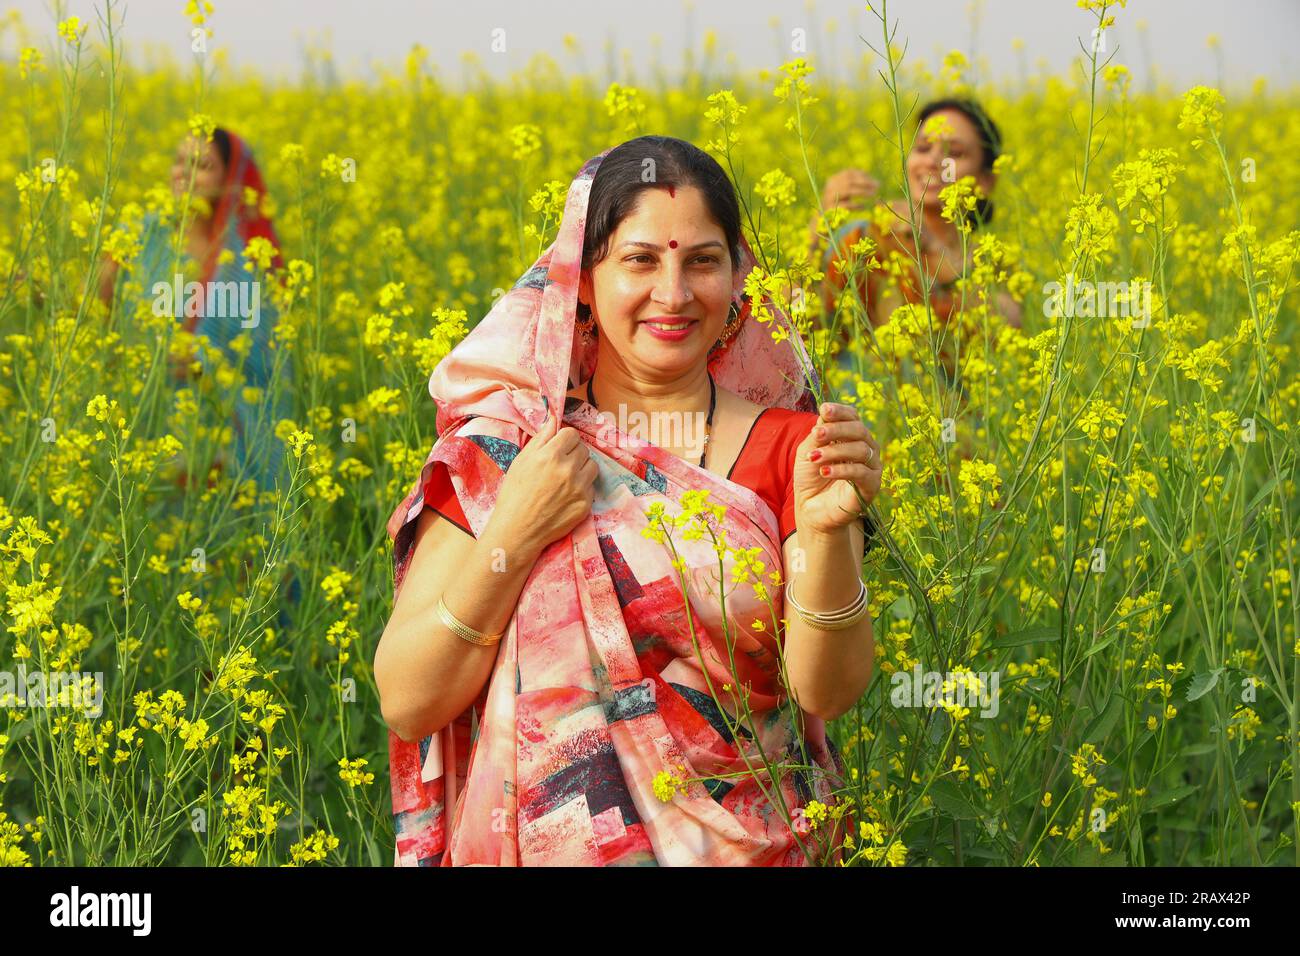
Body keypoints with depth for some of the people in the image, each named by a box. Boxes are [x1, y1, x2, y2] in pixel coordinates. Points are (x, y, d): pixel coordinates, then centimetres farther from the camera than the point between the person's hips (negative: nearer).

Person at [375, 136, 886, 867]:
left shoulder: (786, 448, 3)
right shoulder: (496, 448, 3)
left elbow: (827, 695, -6)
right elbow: (407, 705, -2)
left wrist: (827, 532, -20)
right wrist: (512, 539, -11)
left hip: (745, 845, -3)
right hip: (536, 843, 3)